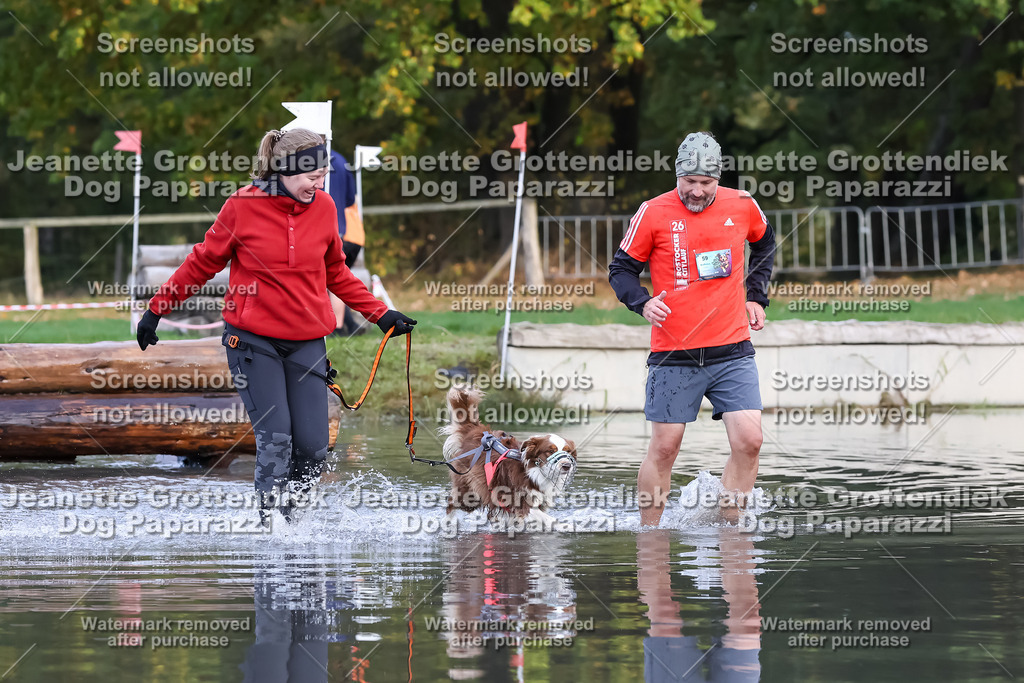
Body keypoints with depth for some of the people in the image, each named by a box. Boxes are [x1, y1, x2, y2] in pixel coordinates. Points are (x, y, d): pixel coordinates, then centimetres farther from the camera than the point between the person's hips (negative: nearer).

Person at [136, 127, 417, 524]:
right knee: (275, 439, -12)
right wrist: (157, 309, 7)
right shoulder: (244, 206, -8)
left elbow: (336, 274, 17)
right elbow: (203, 263, 4)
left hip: (306, 341, 3)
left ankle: (287, 506, 18)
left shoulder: (323, 208, 2)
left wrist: (380, 315, 14)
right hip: (253, 339, -3)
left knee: (312, 446, -4)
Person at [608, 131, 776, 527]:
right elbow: (620, 269, 4)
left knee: (748, 441, -10)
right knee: (664, 448, 1)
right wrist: (643, 303, -15)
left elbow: (764, 243, 25)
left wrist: (756, 297, 18)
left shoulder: (742, 206, 2)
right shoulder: (654, 213, -5)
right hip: (674, 355, -2)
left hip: (732, 351, 2)